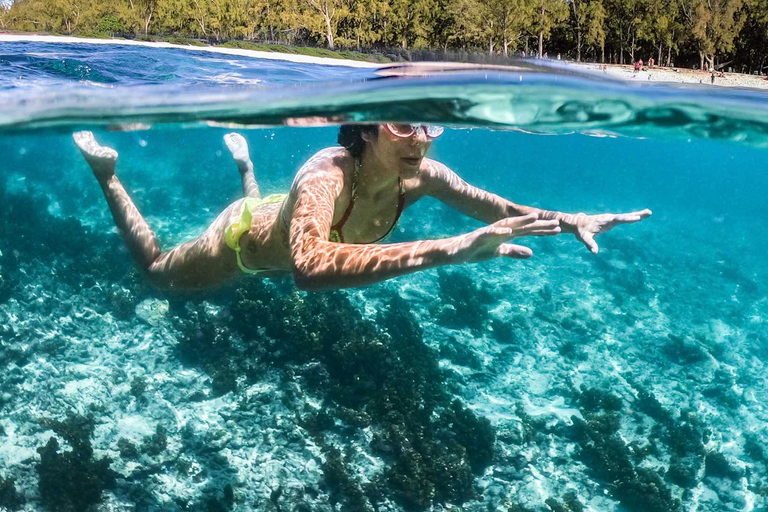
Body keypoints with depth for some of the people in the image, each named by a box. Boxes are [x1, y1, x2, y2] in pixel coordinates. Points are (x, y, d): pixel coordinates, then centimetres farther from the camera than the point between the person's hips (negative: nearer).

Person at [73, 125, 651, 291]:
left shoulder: (421, 175, -31)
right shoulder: (326, 177, -50)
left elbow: (500, 209, -20)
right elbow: (310, 267, -69)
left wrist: (572, 220, -36)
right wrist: (446, 248, -76)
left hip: (287, 225, 5)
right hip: (244, 238, -5)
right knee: (157, 270, 25)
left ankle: (242, 158, 58)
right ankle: (106, 167, 37)